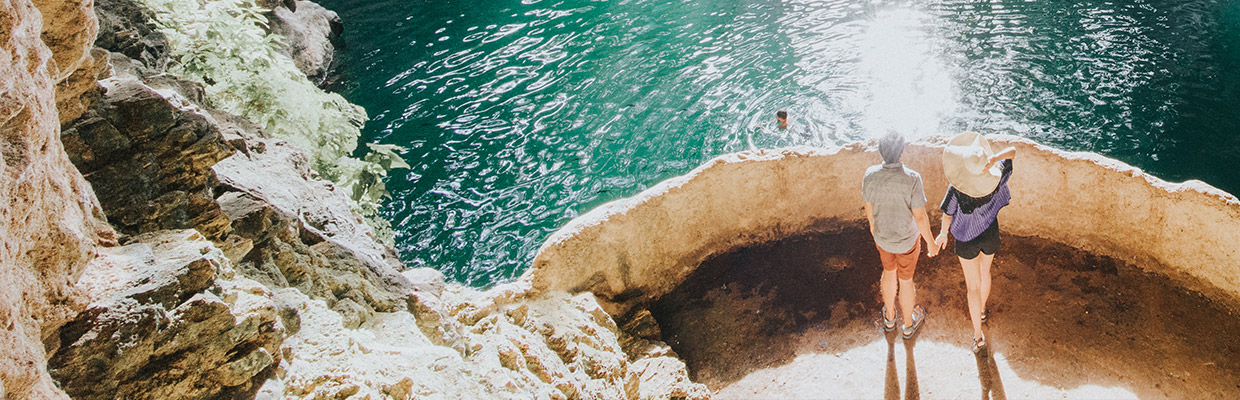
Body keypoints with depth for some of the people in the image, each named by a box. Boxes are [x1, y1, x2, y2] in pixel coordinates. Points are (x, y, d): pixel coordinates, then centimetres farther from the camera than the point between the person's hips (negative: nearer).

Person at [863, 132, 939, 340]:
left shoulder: (870, 175, -23)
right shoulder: (911, 179, -33)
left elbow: (868, 206, -4)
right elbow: (920, 217, -24)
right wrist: (931, 243, -7)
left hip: (882, 236, 3)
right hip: (907, 239, -3)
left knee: (889, 272, 29)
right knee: (905, 280, 20)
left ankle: (889, 317, 50)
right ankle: (908, 324, 44)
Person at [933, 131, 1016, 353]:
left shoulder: (957, 189, -31)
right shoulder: (996, 179, -23)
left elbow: (948, 214, -14)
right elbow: (1012, 151, -8)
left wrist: (943, 234, 4)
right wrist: (994, 158, -26)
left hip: (966, 238, -3)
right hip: (990, 235, 3)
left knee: (973, 286, 12)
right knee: (985, 273, 31)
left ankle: (978, 335, 18)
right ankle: (981, 310, 56)